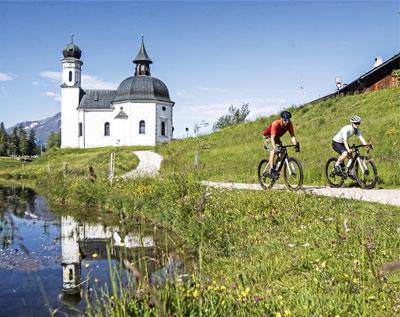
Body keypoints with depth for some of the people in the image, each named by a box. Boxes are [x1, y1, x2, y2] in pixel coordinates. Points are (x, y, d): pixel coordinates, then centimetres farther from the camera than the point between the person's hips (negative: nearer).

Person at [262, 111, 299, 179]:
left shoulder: (289, 124, -22)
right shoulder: (275, 124, -36)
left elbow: (292, 135, -20)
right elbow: (272, 137, -41)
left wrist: (296, 145, -35)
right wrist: (274, 148, -53)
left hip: (277, 137, 6)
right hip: (268, 137, -6)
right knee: (273, 151, -27)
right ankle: (271, 171, -28)